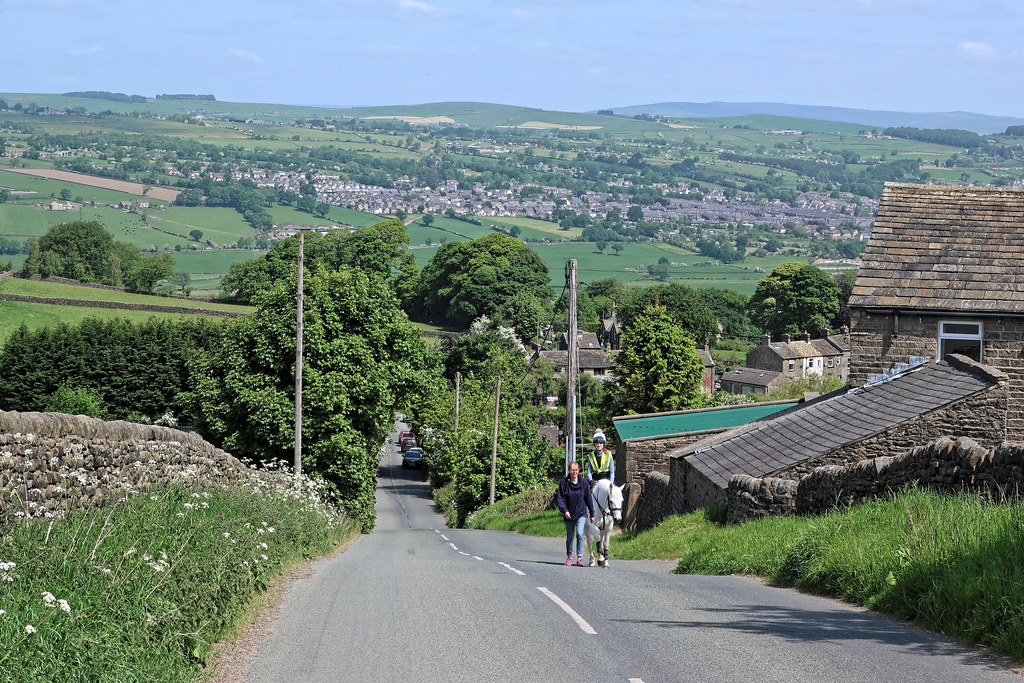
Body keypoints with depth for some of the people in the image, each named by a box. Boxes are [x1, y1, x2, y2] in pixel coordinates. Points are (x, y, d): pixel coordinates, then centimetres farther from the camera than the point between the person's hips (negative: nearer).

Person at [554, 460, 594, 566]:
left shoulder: (583, 483, -4)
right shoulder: (564, 483, -6)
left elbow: (588, 499, 3)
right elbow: (560, 498, -8)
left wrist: (592, 514, 6)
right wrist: (564, 510, -23)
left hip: (581, 513, -1)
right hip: (569, 514, 1)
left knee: (579, 534, -16)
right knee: (570, 537, 11)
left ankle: (580, 557, -9)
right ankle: (569, 557, 27)